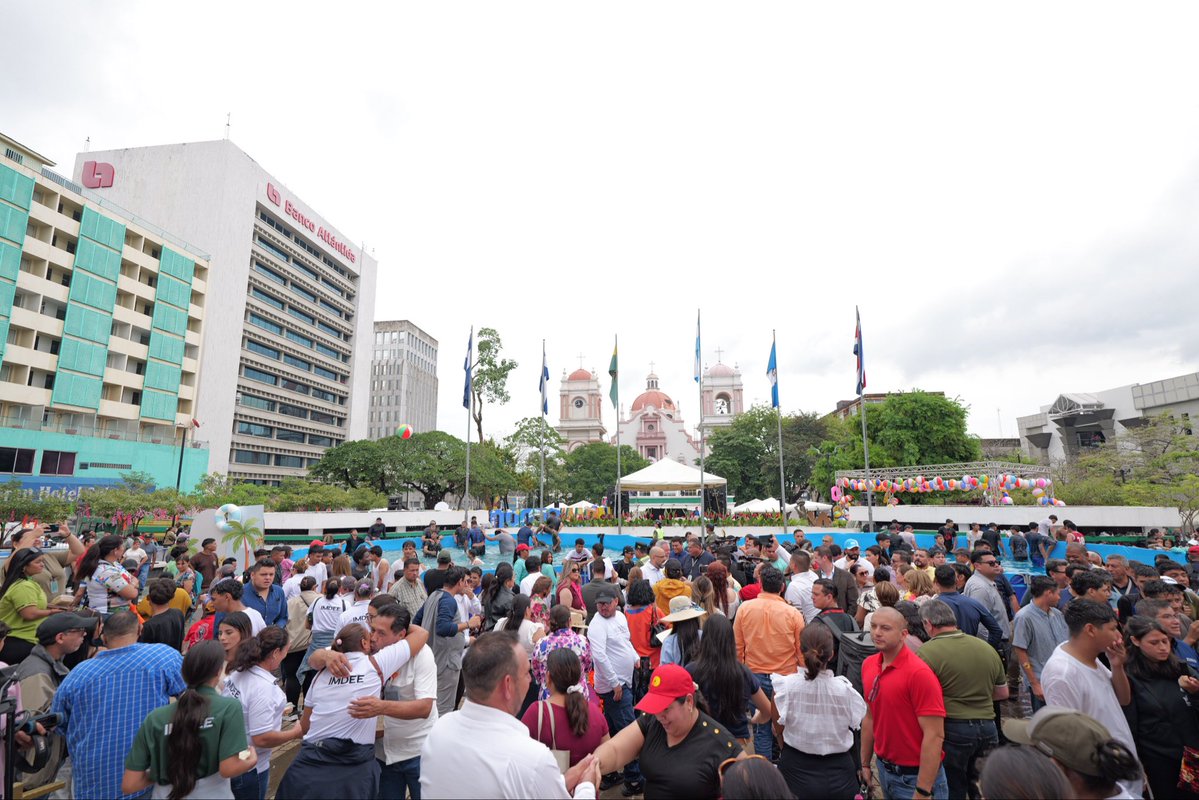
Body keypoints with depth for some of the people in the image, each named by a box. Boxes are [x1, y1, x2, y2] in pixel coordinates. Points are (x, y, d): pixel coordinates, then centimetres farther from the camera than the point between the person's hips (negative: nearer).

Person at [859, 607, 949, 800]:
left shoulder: (919, 673, -22)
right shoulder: (868, 665, -2)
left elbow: (935, 736, -21)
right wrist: (865, 764, 10)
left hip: (914, 776, -6)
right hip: (883, 768, 6)